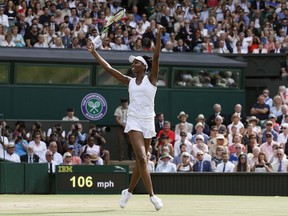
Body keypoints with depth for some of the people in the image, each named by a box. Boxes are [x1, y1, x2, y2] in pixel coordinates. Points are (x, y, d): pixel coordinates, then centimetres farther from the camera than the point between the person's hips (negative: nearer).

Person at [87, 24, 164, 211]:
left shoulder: (151, 79, 3)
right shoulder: (130, 82, 11)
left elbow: (156, 57, -9)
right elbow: (108, 68, 12)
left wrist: (159, 35, -19)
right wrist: (94, 52, 10)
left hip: (148, 122, 0)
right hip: (134, 121, 0)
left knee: (141, 160, 8)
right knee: (141, 157, -16)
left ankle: (129, 191, 27)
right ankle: (152, 195, -21)